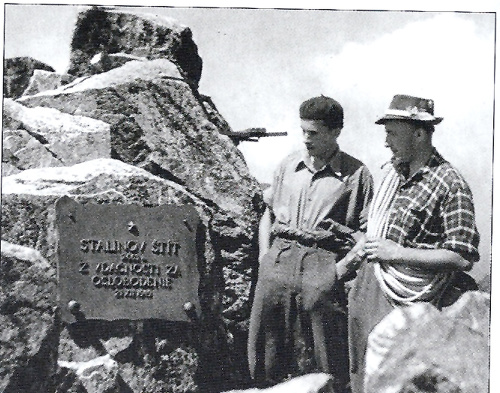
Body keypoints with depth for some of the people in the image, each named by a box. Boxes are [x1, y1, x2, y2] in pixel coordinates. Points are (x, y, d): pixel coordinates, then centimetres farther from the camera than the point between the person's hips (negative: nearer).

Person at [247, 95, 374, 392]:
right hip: (279, 258, 4)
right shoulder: (289, 166, 15)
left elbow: (368, 230, 0)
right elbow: (269, 213, 24)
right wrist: (264, 254, 12)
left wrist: (344, 265, -10)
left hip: (324, 265, -4)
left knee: (326, 363, -2)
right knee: (265, 354, 7)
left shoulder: (356, 174, 2)